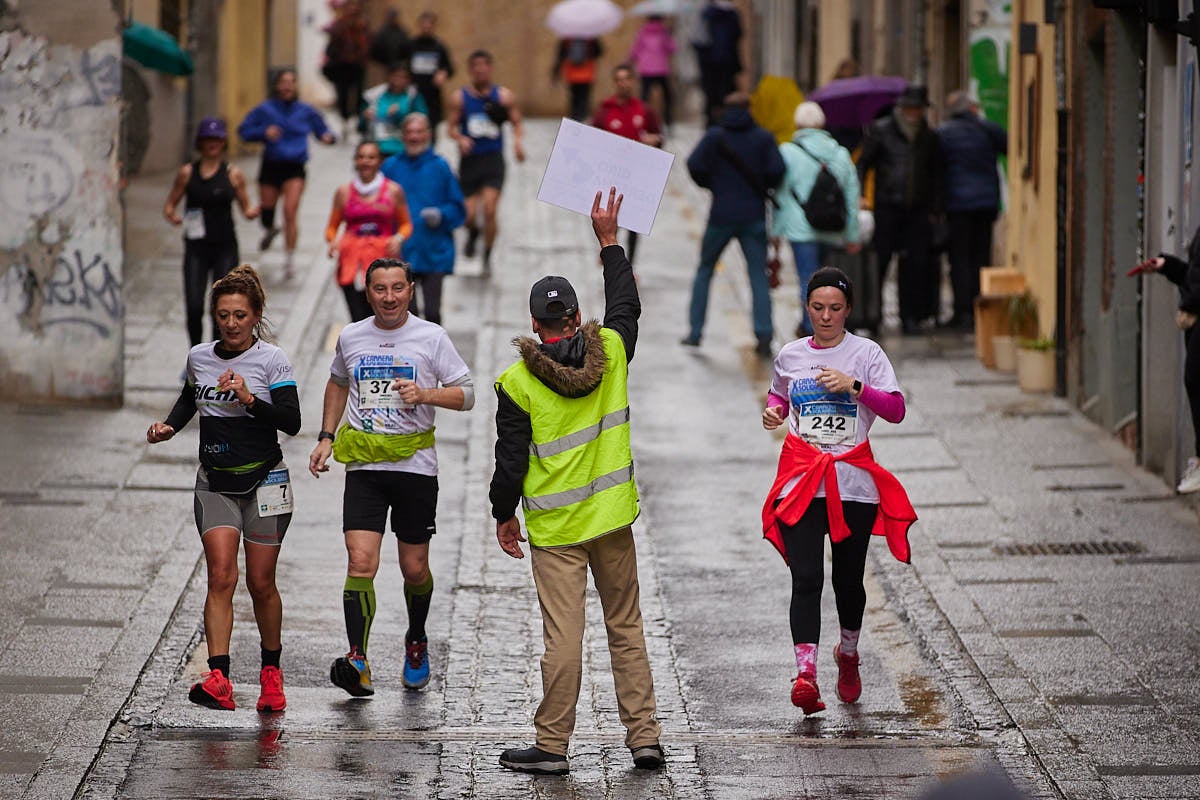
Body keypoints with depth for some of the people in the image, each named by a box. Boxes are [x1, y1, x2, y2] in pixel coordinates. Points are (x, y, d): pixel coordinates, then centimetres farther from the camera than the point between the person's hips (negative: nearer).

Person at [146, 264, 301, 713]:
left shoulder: (271, 360, -6)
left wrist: (249, 399, -26)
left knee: (260, 583, 3)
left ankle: (271, 671, 25)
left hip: (263, 482, -2)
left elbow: (292, 422, -13)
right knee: (221, 577, -13)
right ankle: (218, 679, -21)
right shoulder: (199, 357, 6)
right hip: (215, 483, 3)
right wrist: (168, 427, 8)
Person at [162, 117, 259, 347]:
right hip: (196, 248, 0)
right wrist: (172, 215, -13)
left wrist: (251, 212, -16)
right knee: (193, 308, -6)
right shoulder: (187, 173, 4)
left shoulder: (233, 174, 2)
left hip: (225, 248, 0)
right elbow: (170, 204, 9)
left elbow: (245, 207, 7)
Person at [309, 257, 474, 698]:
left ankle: (416, 641, 37)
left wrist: (426, 394, -17)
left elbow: (466, 395, 1)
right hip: (364, 466, 1)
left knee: (415, 569, 8)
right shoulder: (350, 338, 6)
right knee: (361, 562, -15)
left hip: (415, 465, -1)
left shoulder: (431, 338, -1)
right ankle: (358, 662, -22)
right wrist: (326, 438, 15)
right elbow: (337, 384, 25)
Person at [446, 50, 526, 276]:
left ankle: (487, 256, 1)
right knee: (469, 215, -2)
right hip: (469, 159, 1)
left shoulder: (504, 96, 2)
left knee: (489, 208, -16)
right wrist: (460, 138, -17)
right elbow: (451, 125, 4)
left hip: (493, 158, -1)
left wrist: (518, 141, -14)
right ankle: (473, 233, 37)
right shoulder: (460, 98, 3)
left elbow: (516, 123, 6)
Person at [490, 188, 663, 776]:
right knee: (626, 628, 11)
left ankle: (551, 745, 3)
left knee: (563, 637, -3)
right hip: (613, 518, 3)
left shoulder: (517, 383, -12)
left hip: (556, 529, -3)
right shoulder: (609, 354, -3)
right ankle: (644, 738, 12)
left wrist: (504, 515, 6)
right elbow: (626, 306, 18)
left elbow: (510, 461, -9)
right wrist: (609, 241, 26)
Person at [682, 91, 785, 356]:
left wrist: (711, 184, 7)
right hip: (754, 215, 0)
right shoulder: (764, 138, 0)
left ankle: (695, 332, 12)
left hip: (721, 214, 0)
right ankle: (764, 334, -12)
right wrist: (765, 188, 8)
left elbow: (695, 165, -12)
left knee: (704, 271, 15)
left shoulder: (715, 136, -1)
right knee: (759, 276, 3)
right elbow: (776, 170, -11)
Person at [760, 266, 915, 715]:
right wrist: (773, 410, 5)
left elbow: (896, 410, -7)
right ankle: (805, 674, -22)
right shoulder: (790, 356, 9)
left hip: (853, 482, -1)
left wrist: (855, 387, -20)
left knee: (849, 579, 10)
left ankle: (848, 654, 38)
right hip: (802, 481, 1)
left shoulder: (866, 354, 0)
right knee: (806, 579, -13)